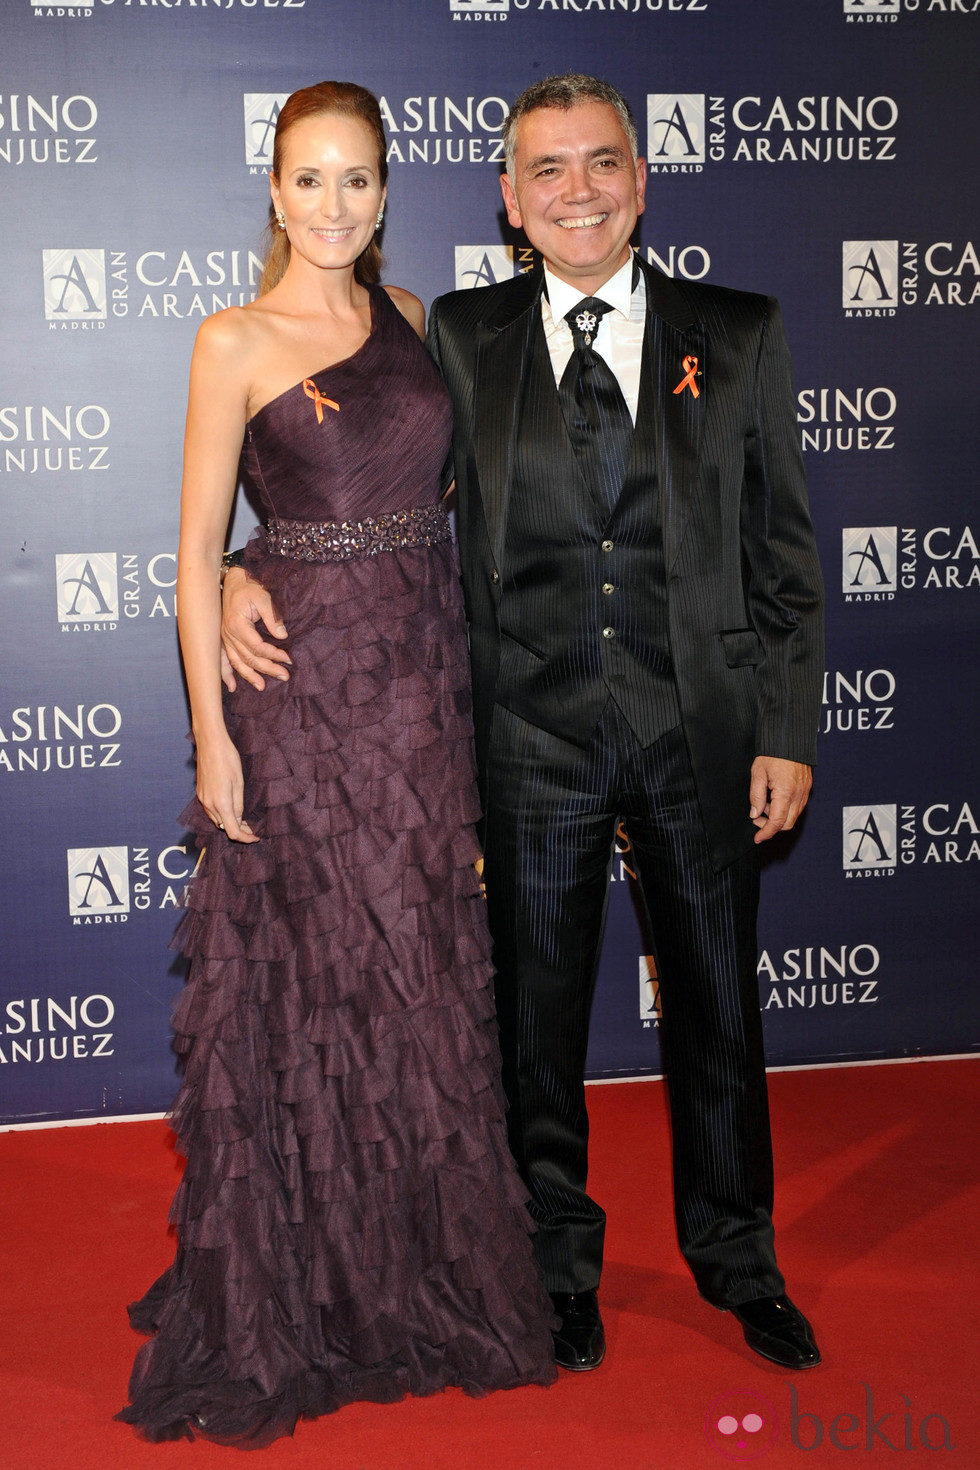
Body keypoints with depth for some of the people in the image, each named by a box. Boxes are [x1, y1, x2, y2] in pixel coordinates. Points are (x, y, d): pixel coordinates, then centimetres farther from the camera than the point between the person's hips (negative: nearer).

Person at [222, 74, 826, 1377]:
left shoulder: (739, 334, 3)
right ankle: (559, 1261, 33)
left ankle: (735, 1255, 35)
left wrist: (787, 733, -2)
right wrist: (249, 571, -11)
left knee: (717, 1001, 13)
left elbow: (784, 549, 2)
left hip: (700, 729, 0)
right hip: (536, 734, 0)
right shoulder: (463, 339, 3)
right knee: (539, 1012, 12)